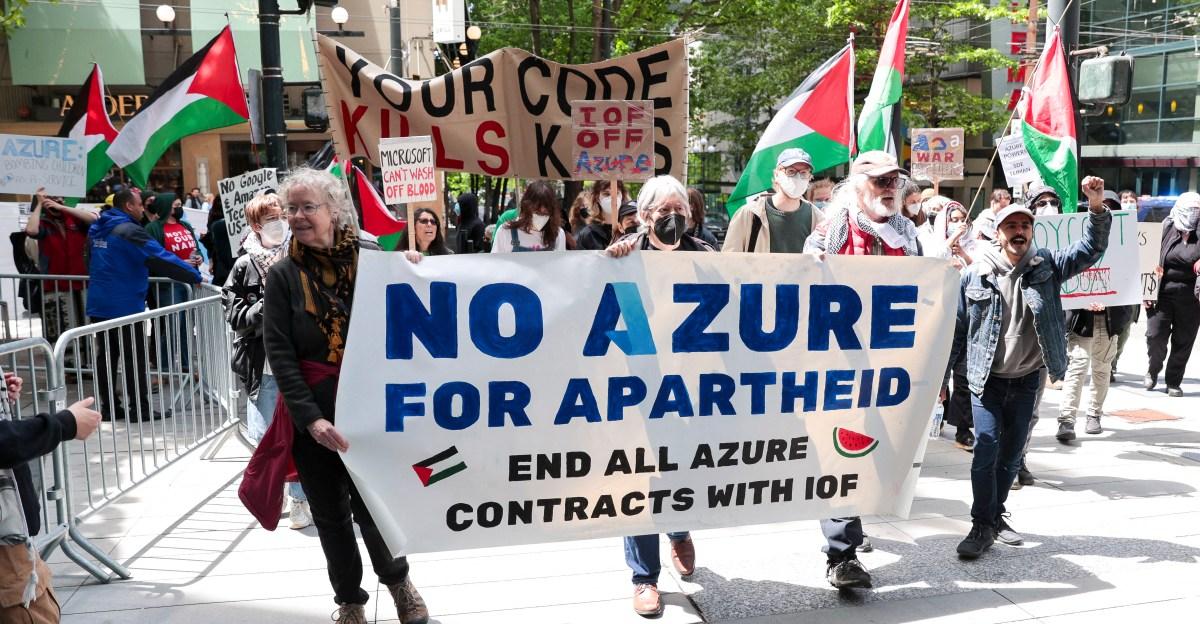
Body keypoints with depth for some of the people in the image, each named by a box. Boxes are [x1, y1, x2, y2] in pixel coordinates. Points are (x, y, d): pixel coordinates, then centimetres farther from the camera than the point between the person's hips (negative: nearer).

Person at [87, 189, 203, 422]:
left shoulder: (97, 229, 11)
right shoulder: (129, 231, -15)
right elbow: (161, 258, -19)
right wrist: (196, 276, -14)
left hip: (99, 304, 8)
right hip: (125, 305, -8)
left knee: (106, 355, 11)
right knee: (134, 359, -1)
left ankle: (109, 407, 17)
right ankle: (140, 408, 3)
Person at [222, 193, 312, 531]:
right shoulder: (245, 266, 1)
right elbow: (233, 314, -3)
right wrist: (263, 309, -18)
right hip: (263, 366, 1)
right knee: (265, 437, 11)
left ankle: (299, 499, 23)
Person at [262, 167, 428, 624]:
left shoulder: (371, 258, -3)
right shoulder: (284, 274, -3)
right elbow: (279, 352, -7)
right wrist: (310, 416, -17)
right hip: (312, 409, 1)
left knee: (371, 502, 4)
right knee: (329, 511, 13)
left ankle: (397, 578, 34)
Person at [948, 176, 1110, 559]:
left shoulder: (1046, 267, 0)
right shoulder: (975, 275, -6)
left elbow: (1091, 250, -9)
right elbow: (957, 328, -1)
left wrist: (1097, 209, -26)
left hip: (1027, 379, 3)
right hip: (986, 380, -2)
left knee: (1012, 453, 12)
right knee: (986, 448, -10)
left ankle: (996, 515, 29)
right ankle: (983, 526, 0)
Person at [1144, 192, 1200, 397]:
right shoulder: (1165, 230, 1)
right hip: (1163, 294, -1)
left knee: (1183, 342, 6)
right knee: (1155, 337, -3)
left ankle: (1173, 382, 22)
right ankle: (1153, 370, 25)